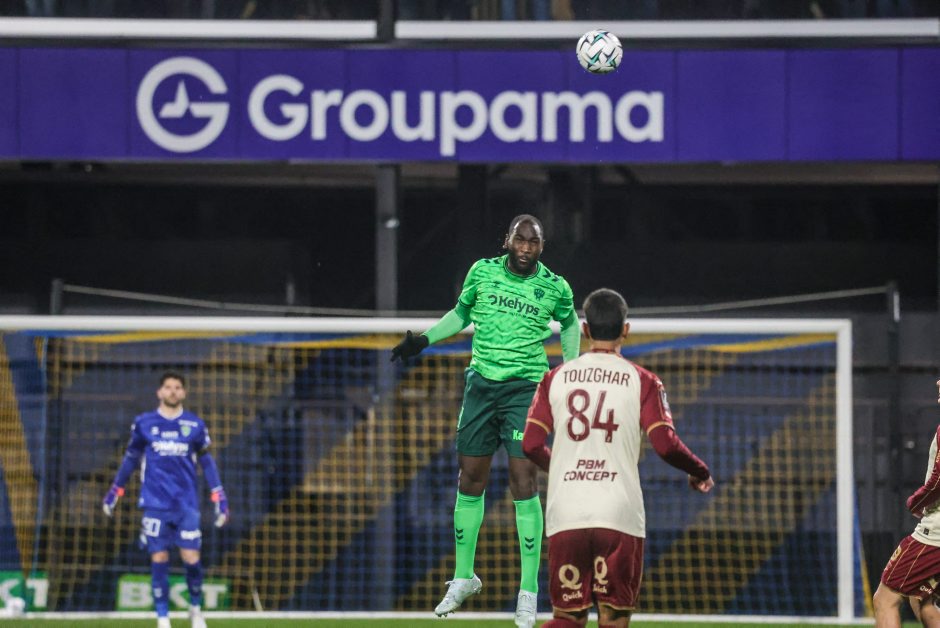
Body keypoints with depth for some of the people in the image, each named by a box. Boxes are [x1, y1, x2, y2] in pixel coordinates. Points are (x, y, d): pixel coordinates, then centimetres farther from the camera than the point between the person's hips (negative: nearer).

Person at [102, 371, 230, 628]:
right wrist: (114, 493, 18)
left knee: (191, 558, -5)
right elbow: (130, 459, 15)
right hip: (155, 504, 0)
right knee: (159, 559, -3)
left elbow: (206, 462, 12)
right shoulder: (144, 423, 5)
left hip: (186, 504, 0)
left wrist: (219, 499, 7)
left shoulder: (194, 425, 6)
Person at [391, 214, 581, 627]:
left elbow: (569, 323, 18)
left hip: (526, 388, -3)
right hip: (481, 383, 3)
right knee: (469, 481, 7)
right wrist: (425, 339, 9)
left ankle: (529, 593, -6)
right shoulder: (483, 272, 2)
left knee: (523, 484, -11)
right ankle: (463, 578, 24)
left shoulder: (554, 287, -2)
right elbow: (461, 313, 19)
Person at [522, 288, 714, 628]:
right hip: (619, 516, -2)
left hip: (565, 514, 2)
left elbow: (531, 445, 5)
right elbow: (666, 445, -6)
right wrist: (700, 473, 13)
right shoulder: (641, 381, 1)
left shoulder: (556, 377, 8)